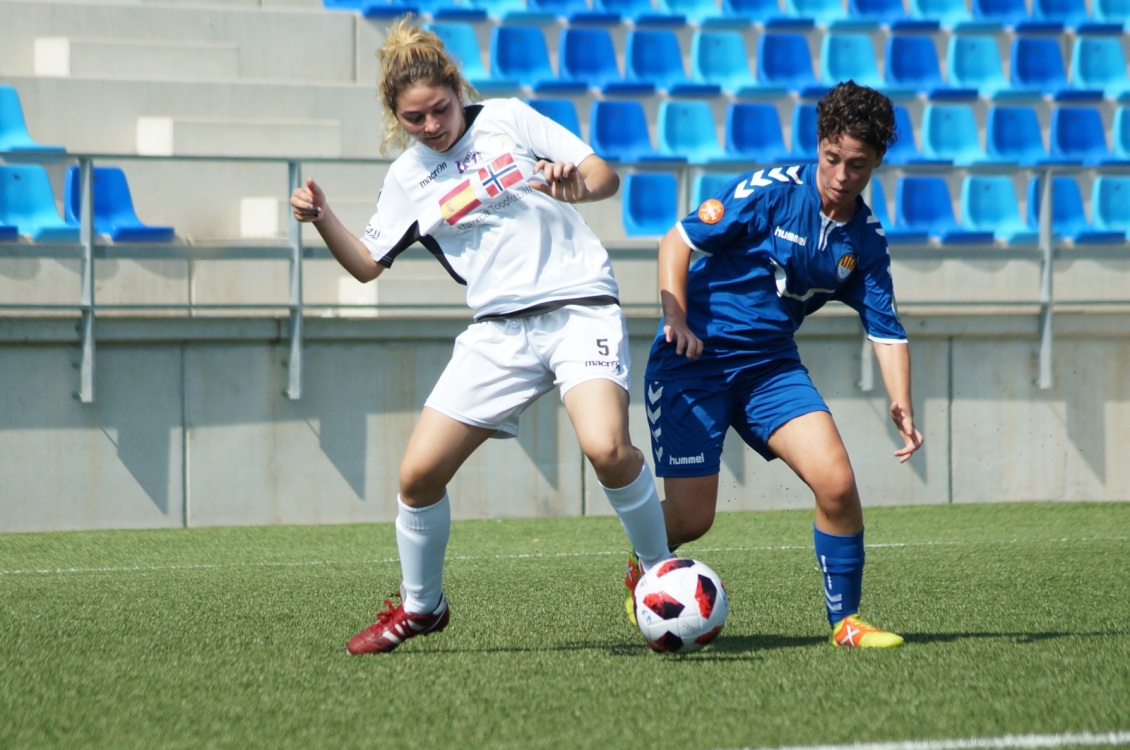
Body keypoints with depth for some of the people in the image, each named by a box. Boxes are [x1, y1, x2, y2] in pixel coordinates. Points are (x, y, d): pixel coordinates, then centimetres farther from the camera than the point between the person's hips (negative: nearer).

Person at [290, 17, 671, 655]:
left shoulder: (507, 119, 2)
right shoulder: (407, 177, 11)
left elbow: (607, 176, 1)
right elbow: (366, 263, 15)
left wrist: (574, 185, -22)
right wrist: (321, 218, -2)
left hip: (580, 307, -4)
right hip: (500, 331, 4)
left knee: (607, 449, -29)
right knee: (419, 474, -5)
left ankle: (662, 574, -5)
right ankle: (420, 606, 19)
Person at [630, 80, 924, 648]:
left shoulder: (865, 239, 2)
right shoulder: (770, 192, -14)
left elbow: (885, 329, 4)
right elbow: (678, 241, -11)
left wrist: (901, 404, -11)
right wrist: (675, 315, -24)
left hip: (771, 364, 4)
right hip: (694, 361, -4)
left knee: (836, 483, -16)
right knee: (691, 519, -9)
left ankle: (846, 621, 1)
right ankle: (641, 574, 28)